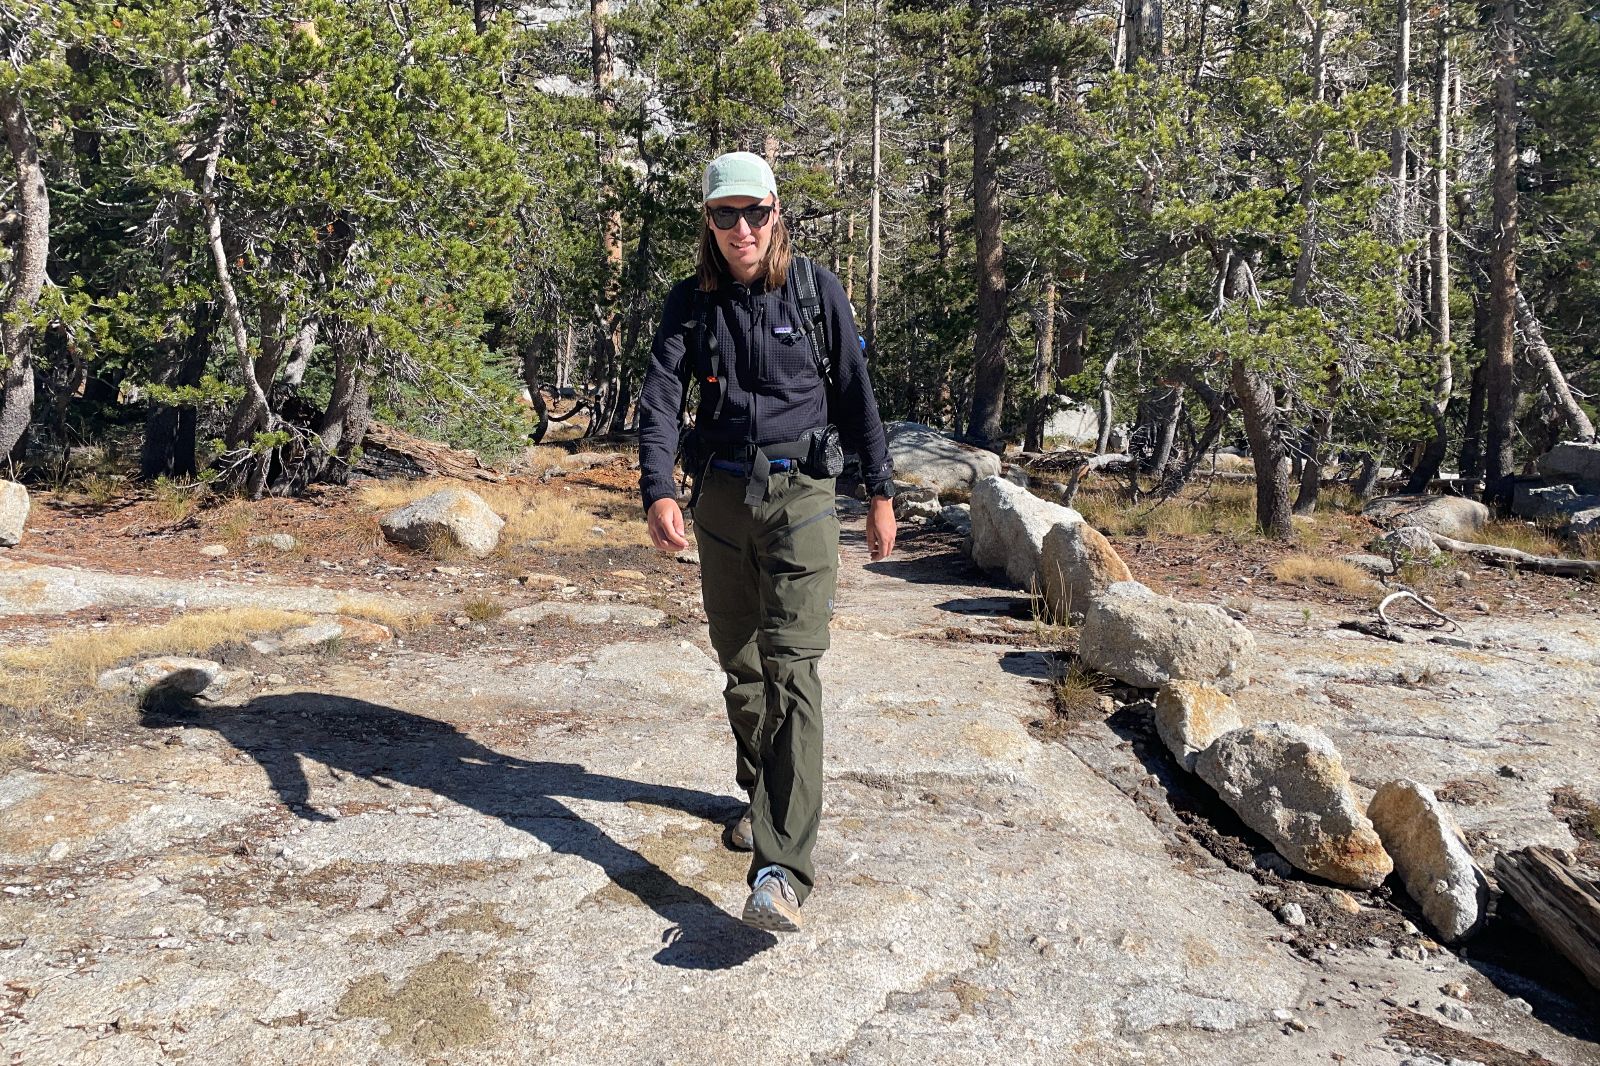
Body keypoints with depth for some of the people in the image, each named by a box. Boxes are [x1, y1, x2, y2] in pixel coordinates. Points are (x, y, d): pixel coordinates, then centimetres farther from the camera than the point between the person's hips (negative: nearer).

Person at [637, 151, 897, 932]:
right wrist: (658, 491, -25)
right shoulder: (691, 302, 4)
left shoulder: (816, 289, 0)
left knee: (792, 670, -13)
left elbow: (855, 393, 5)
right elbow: (660, 395, -9)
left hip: (800, 496, -3)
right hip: (720, 499, 3)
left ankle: (782, 870, -16)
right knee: (739, 664, 13)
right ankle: (763, 798, 35)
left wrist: (880, 493, 4)